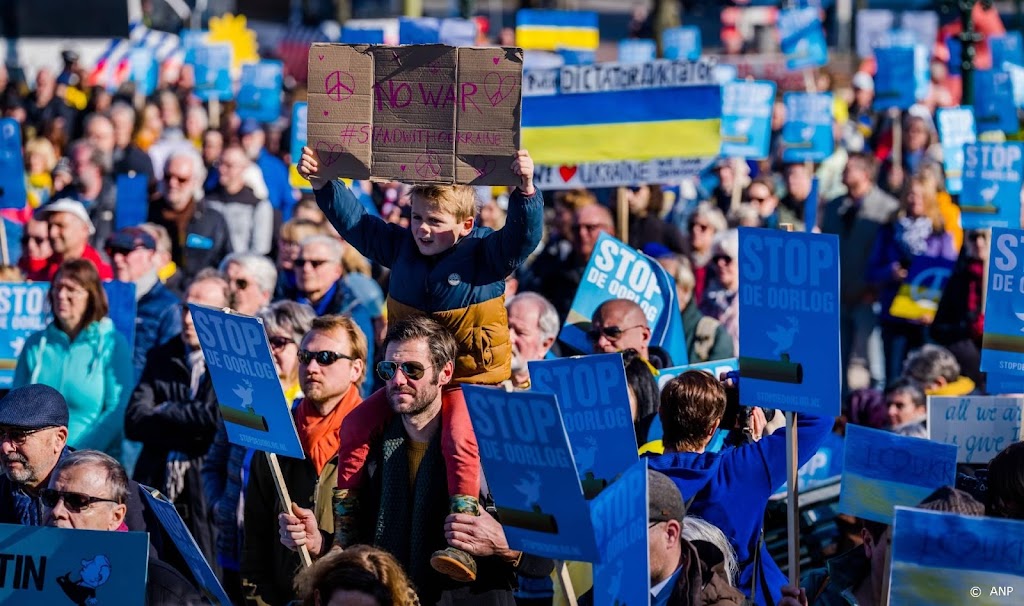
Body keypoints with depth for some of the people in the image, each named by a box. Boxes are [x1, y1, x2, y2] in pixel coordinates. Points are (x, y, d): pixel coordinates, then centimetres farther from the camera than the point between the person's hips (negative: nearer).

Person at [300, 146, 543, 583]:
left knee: (459, 440, -31)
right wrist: (322, 184, -5)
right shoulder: (401, 247, 4)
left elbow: (523, 235, -27)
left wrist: (525, 189, -43)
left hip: (471, 379, -6)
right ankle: (342, 526, 4)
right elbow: (354, 221, 6)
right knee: (356, 426, -5)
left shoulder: (485, 254, -11)